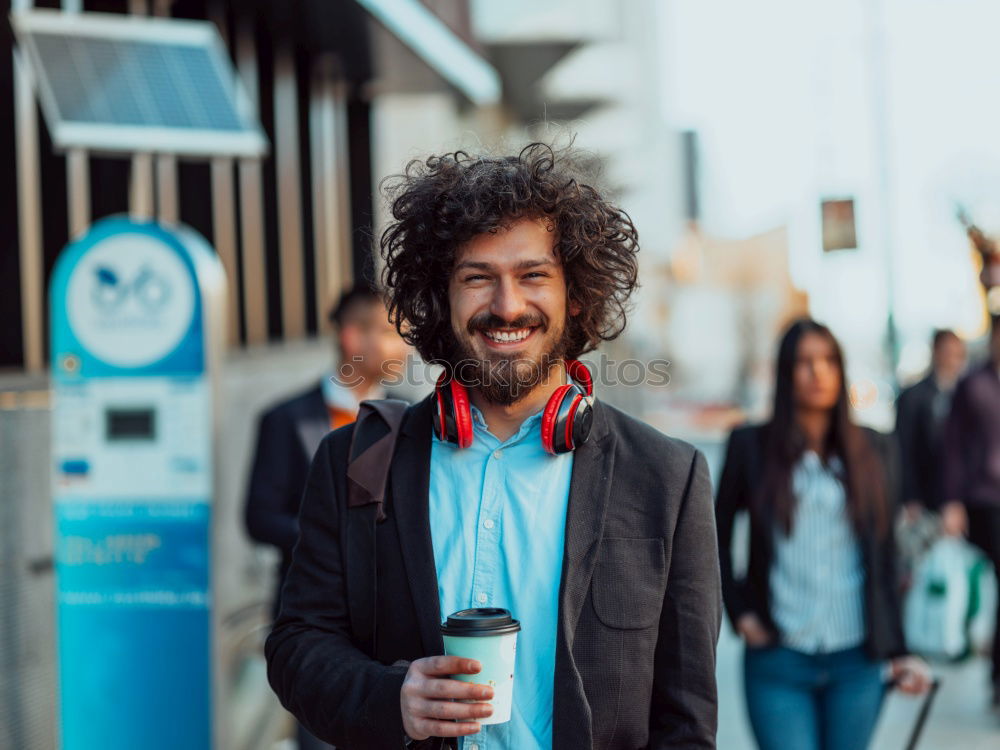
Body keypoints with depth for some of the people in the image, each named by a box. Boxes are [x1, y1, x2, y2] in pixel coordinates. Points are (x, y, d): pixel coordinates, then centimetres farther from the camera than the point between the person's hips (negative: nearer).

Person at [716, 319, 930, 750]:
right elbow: (716, 534, 9)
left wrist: (897, 651, 6)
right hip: (777, 661, -2)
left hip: (856, 664, 2)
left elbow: (884, 558, 8)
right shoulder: (751, 446, 0)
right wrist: (738, 610, 0)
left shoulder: (873, 451, 6)